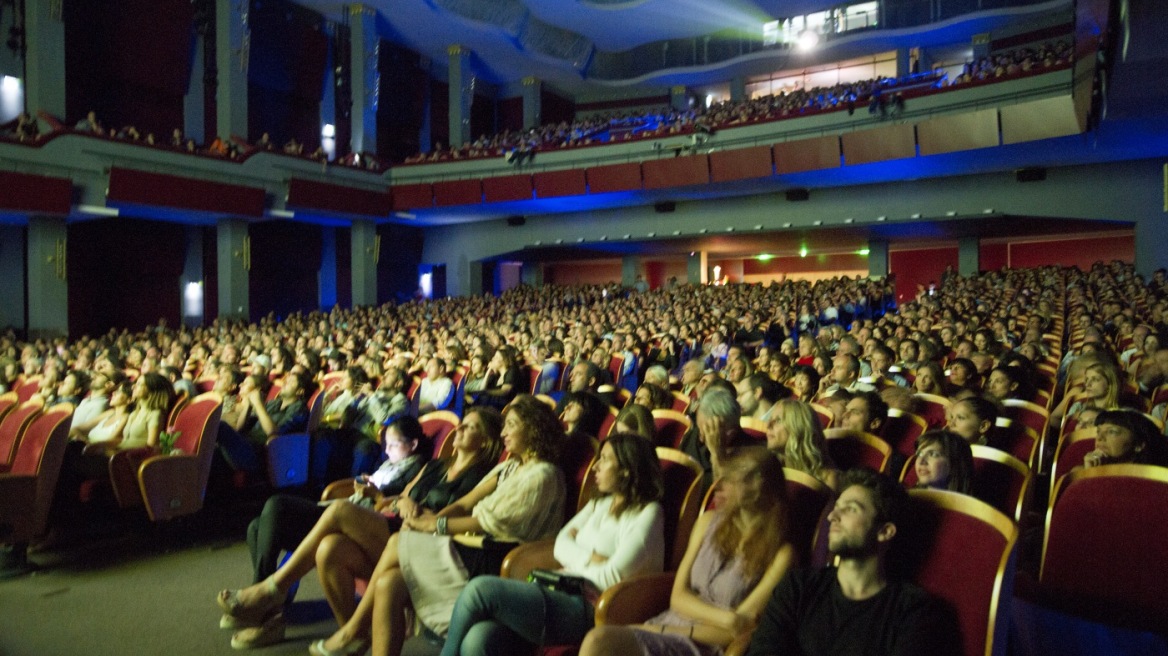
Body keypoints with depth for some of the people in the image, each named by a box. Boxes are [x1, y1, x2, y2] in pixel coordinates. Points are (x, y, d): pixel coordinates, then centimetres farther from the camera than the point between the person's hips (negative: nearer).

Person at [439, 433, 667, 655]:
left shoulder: (647, 514, -2)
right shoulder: (601, 504, 22)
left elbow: (610, 578, -10)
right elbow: (561, 544, 10)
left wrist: (575, 559, 3)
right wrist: (589, 560, -6)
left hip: (589, 611, -6)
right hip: (563, 595, 7)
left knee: (480, 590, -18)